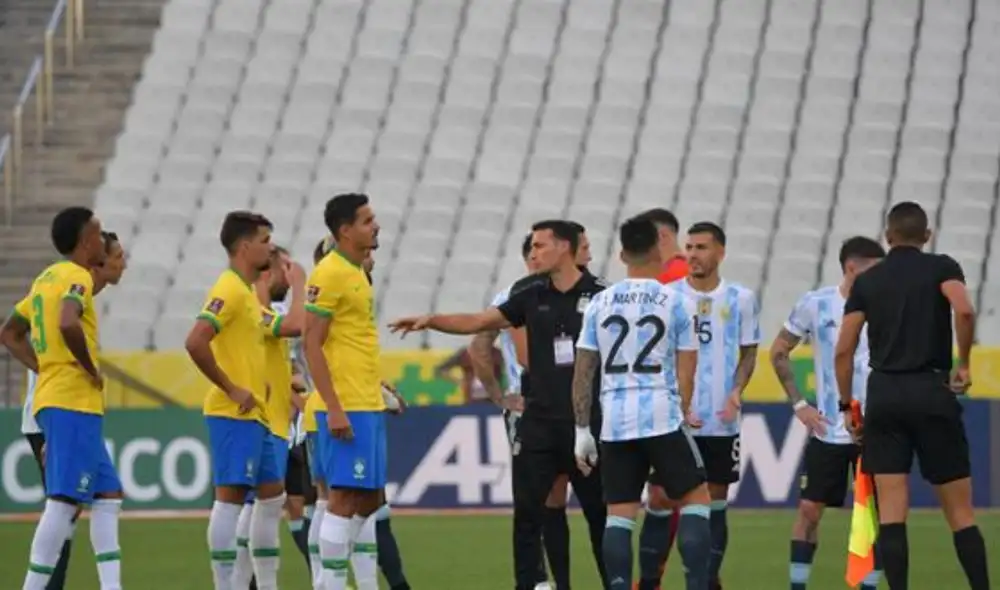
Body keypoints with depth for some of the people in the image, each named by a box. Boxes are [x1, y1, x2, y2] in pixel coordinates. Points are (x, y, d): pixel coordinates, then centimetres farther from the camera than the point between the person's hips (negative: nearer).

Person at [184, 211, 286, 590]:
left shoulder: (247, 291, 16)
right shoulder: (230, 290, -14)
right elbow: (195, 343, -25)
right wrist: (231, 388, -20)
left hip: (254, 416, 10)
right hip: (233, 416, -10)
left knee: (273, 495, 14)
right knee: (230, 498, -9)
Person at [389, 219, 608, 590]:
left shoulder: (599, 296, -6)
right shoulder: (532, 295, 6)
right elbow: (477, 322, 10)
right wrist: (430, 320, -2)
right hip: (539, 421, 3)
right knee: (528, 513, -1)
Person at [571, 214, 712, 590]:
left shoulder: (600, 303, 7)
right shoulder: (675, 302, -1)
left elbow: (582, 372, 8)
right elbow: (686, 372, 1)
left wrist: (582, 429, 14)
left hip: (615, 423, 3)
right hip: (663, 418, -3)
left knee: (619, 514, 6)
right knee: (696, 498, 8)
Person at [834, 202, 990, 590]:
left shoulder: (866, 282, 10)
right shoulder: (941, 268, 2)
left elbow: (843, 351, 5)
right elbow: (963, 310, -18)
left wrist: (847, 405, 13)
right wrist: (963, 363, -5)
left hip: (884, 394, 2)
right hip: (932, 391, -2)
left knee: (891, 514, 0)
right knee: (960, 512, 4)